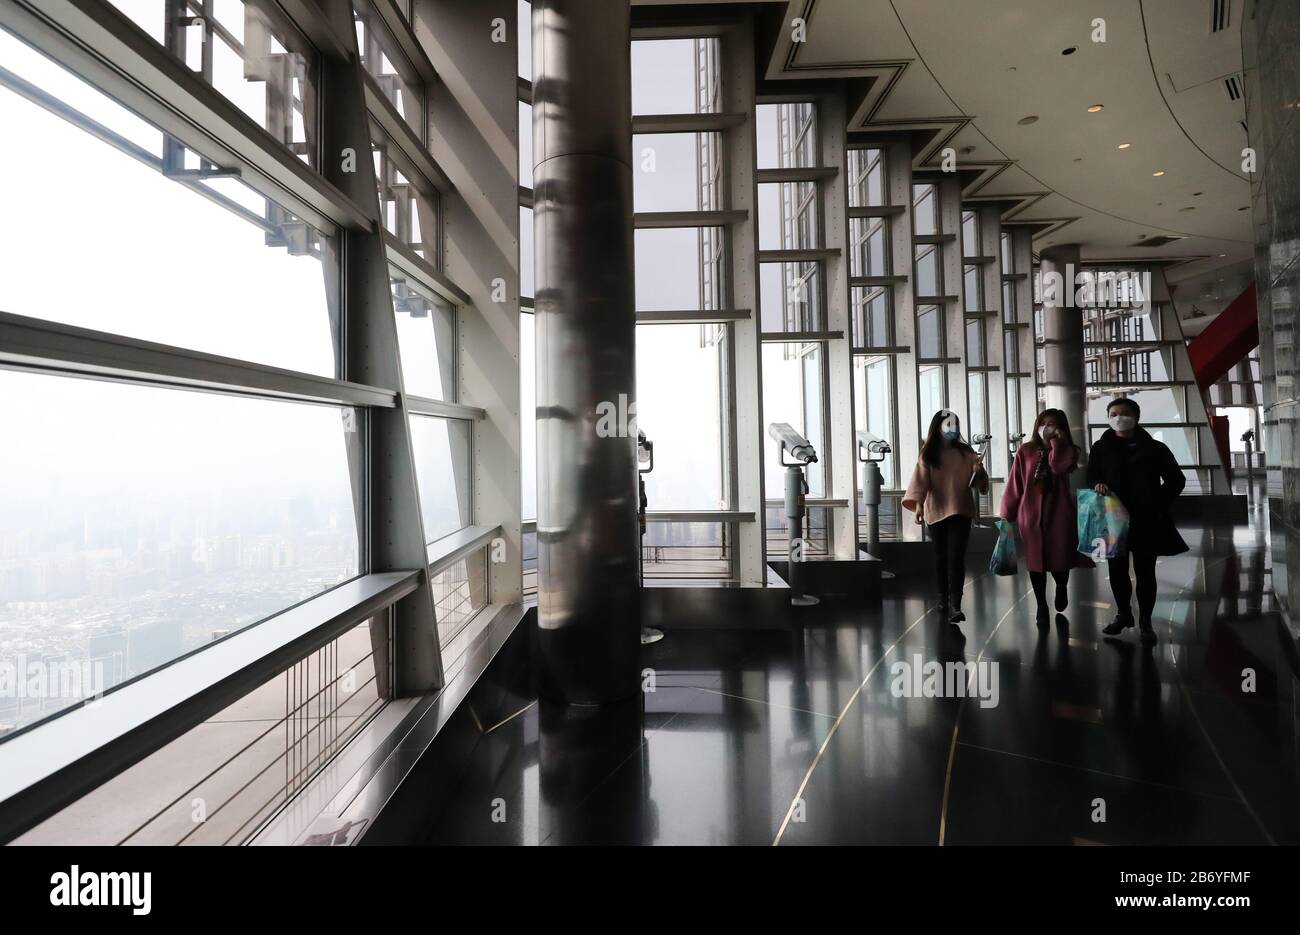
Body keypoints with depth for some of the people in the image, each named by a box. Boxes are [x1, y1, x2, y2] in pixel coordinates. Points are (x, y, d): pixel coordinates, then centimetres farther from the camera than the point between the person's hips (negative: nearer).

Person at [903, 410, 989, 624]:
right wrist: (918, 503, -23)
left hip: (961, 511, 0)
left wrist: (979, 471, -17)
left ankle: (955, 605, -13)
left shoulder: (965, 452, 5)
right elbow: (920, 479, -9)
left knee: (956, 557, -10)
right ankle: (943, 599, 25)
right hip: (936, 511, 0)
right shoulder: (928, 454, 1)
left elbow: (978, 481, 6)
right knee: (941, 557, 11)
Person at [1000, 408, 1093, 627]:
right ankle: (1042, 606, 19)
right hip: (1031, 515, 0)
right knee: (1035, 561, 4)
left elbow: (1059, 466, -23)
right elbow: (1014, 485, 2)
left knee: (1060, 558, 5)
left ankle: (1062, 588, 40)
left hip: (1059, 514, 0)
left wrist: (1056, 441, -12)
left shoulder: (1067, 451, 2)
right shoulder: (1025, 451, 2)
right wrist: (1007, 515, 0)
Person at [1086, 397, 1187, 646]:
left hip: (1146, 521, -1)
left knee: (1145, 573, 4)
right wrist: (1097, 485, -14)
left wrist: (1157, 503, -4)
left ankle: (1145, 622, 16)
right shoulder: (1100, 448, 4)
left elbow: (1176, 480, 7)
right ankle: (1123, 614, 27)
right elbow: (1091, 478, 9)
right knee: (1117, 571, 8)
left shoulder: (1154, 448, 1)